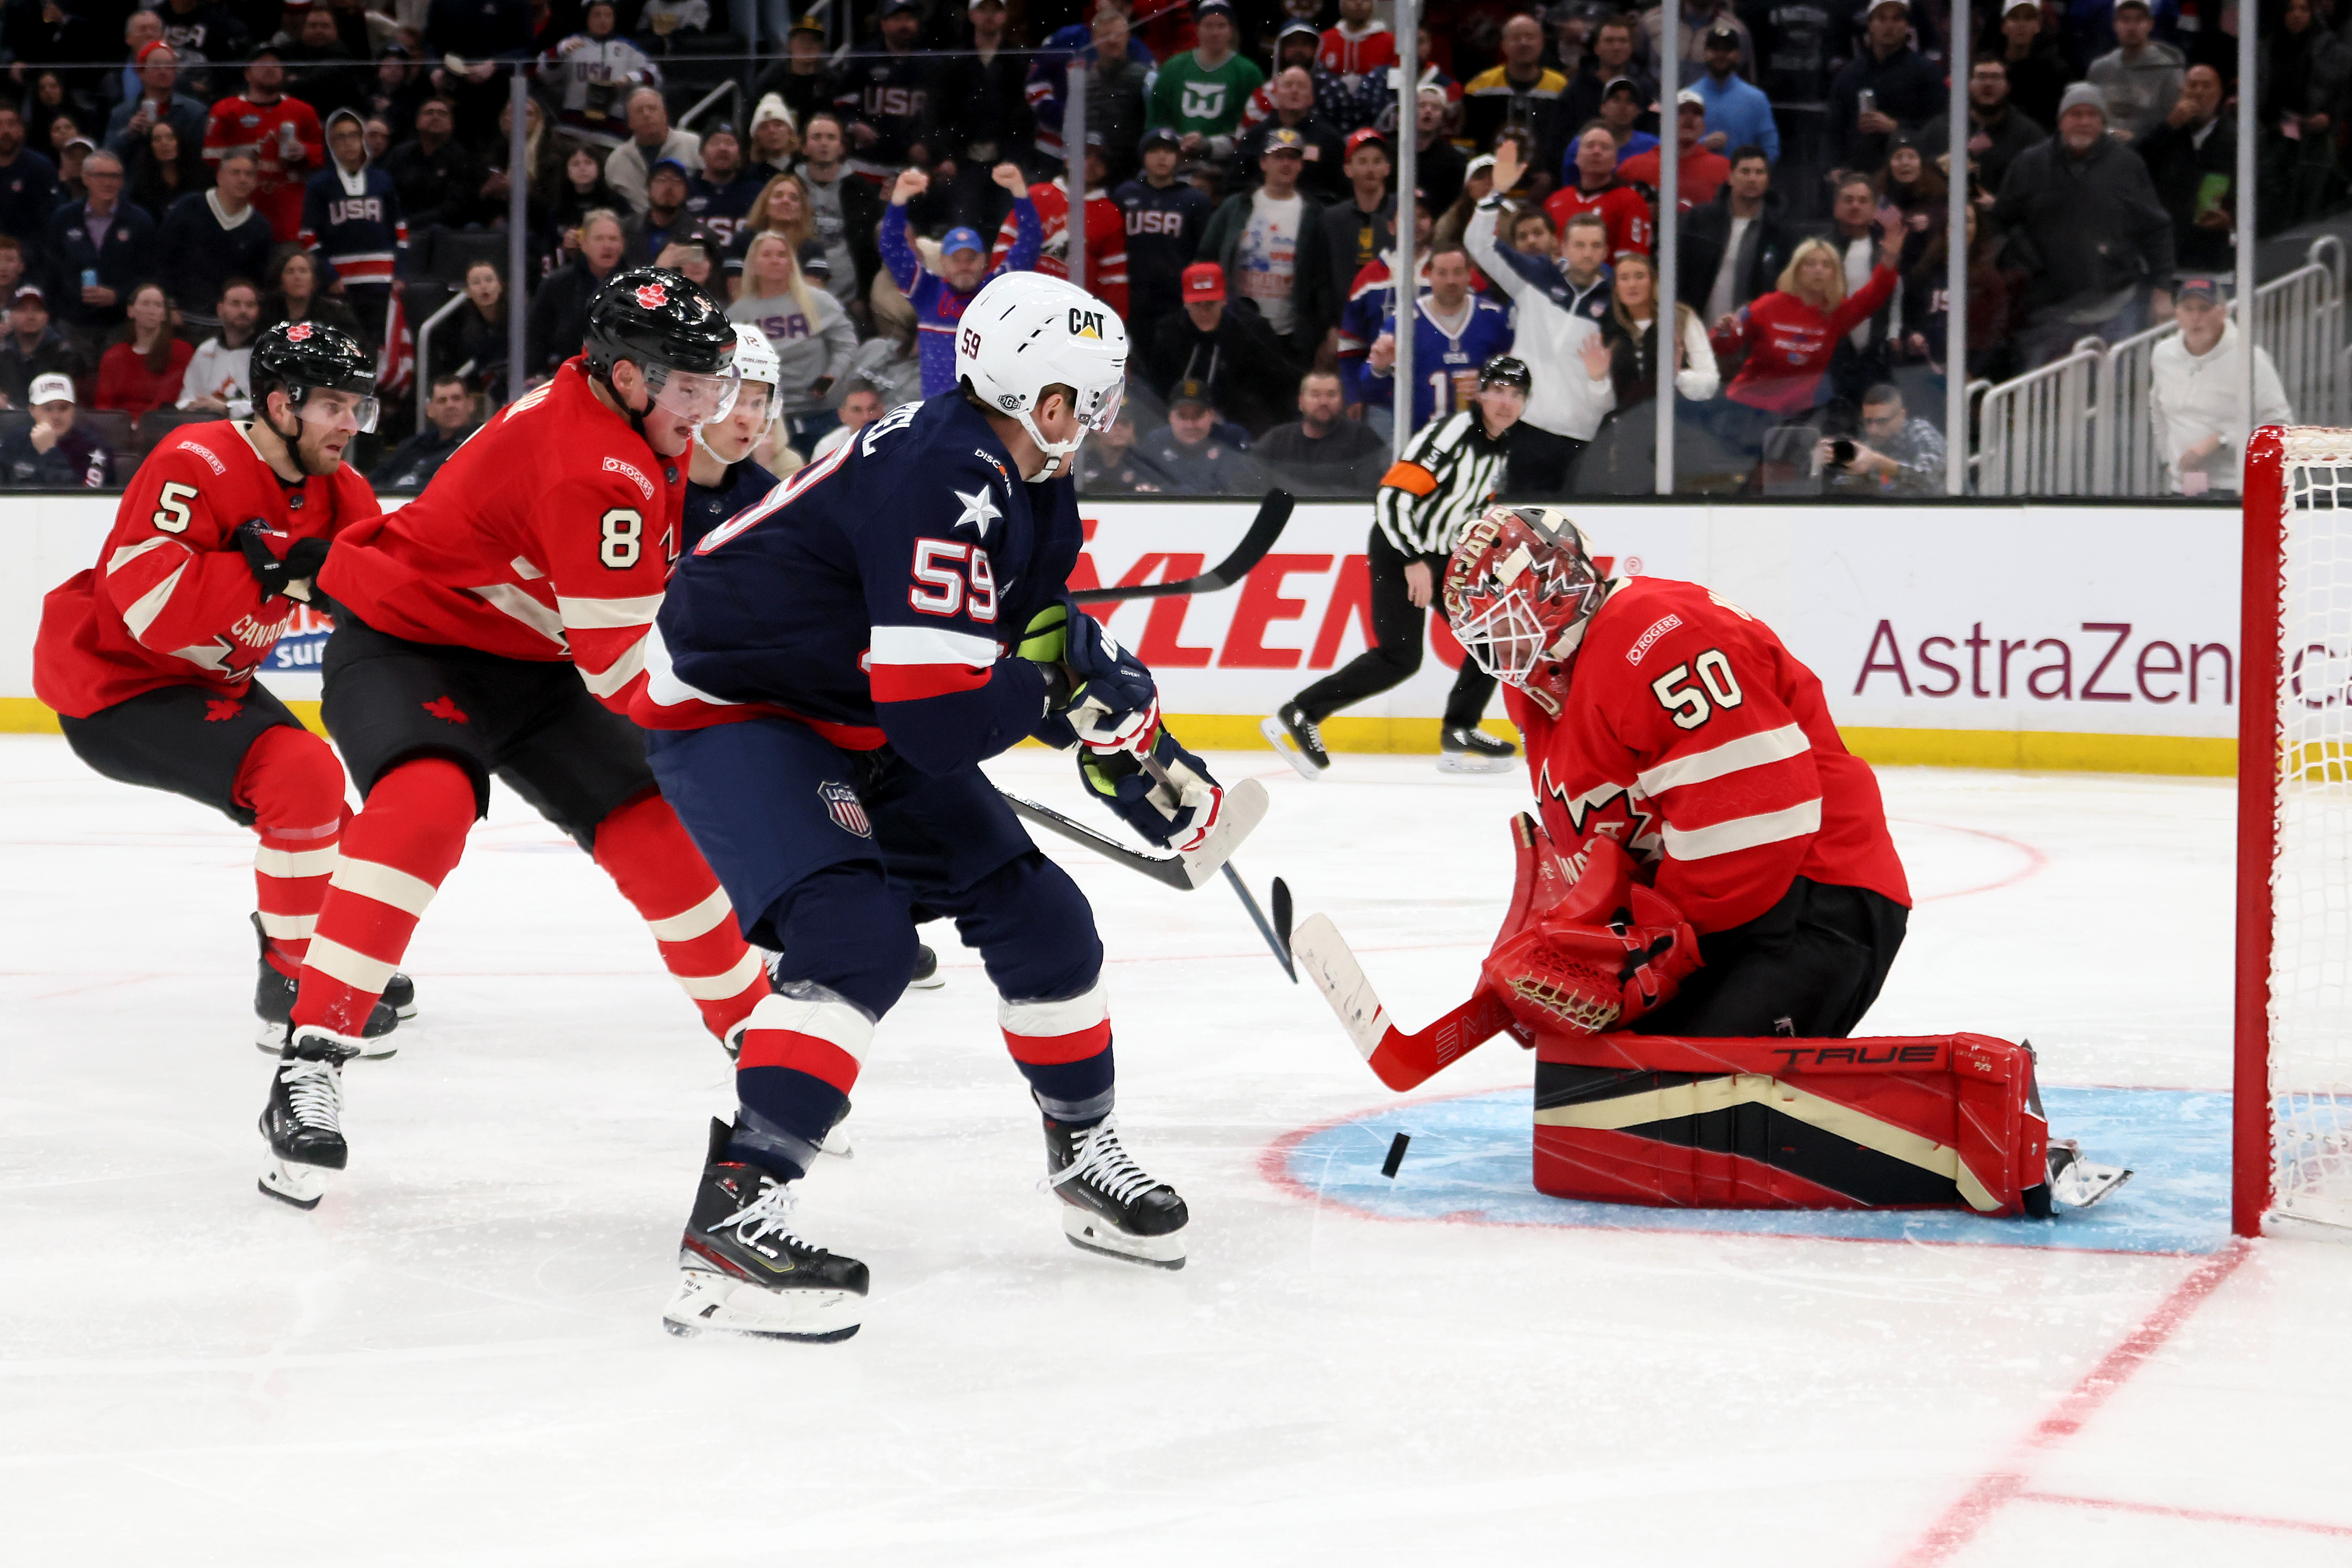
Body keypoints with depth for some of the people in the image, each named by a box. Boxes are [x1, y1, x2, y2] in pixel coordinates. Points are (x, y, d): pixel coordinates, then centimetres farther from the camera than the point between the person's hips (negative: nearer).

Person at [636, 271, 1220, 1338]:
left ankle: (1085, 1153, 32)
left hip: (859, 728, 10)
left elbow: (1059, 641, 15)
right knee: (858, 937, -29)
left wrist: (1150, 761, 0)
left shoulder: (1032, 497, 2)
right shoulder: (943, 480, -30)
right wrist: (1055, 690, -16)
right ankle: (732, 1218, -32)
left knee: (1038, 915, 10)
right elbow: (942, 718, -35)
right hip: (732, 714, -10)